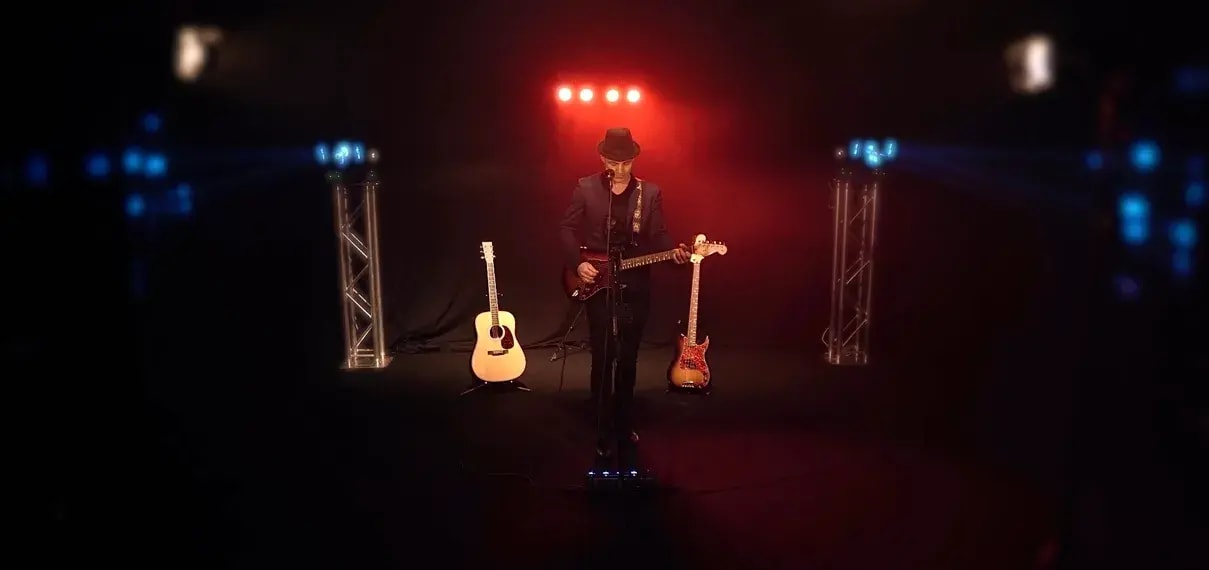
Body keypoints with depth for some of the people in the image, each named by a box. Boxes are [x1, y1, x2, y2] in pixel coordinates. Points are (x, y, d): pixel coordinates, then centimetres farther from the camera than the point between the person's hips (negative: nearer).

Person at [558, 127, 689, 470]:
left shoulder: (650, 193, 4)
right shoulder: (585, 188, 0)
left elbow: (658, 235, 2)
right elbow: (568, 230, 0)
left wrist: (674, 252, -18)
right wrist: (578, 264, -12)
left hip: (635, 286, 2)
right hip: (597, 284, -1)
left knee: (628, 359, 10)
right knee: (602, 359, 1)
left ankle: (624, 426, 25)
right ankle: (603, 432, 12)